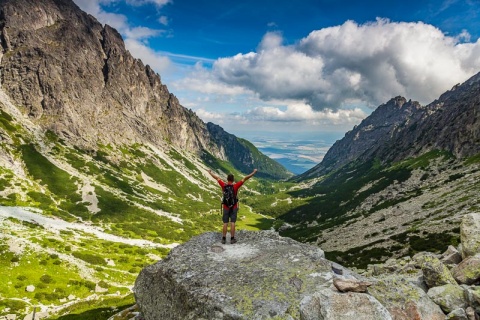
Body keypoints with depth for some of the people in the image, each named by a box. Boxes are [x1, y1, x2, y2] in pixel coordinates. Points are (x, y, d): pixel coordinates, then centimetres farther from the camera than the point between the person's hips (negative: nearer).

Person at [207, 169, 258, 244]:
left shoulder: (223, 185, -8)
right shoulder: (235, 186, -13)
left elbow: (217, 178, 6)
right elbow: (244, 179, -12)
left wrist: (210, 172, 19)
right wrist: (253, 173, -9)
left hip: (226, 207, 2)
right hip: (234, 207, -2)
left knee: (225, 223, 6)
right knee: (232, 223, 1)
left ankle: (224, 239, 9)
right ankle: (232, 239, 5)